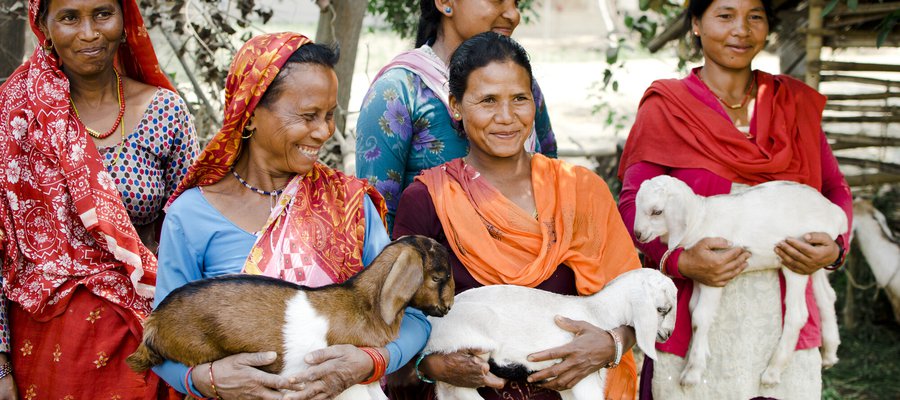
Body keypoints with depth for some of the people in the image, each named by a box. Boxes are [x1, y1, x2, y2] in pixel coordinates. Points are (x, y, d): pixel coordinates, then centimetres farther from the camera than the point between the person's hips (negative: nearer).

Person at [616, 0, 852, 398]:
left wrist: (835, 247, -5)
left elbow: (835, 190, 15)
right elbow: (632, 203, -3)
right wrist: (680, 261, -20)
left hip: (785, 321, 3)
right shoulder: (665, 107, 2)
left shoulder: (794, 103, 12)